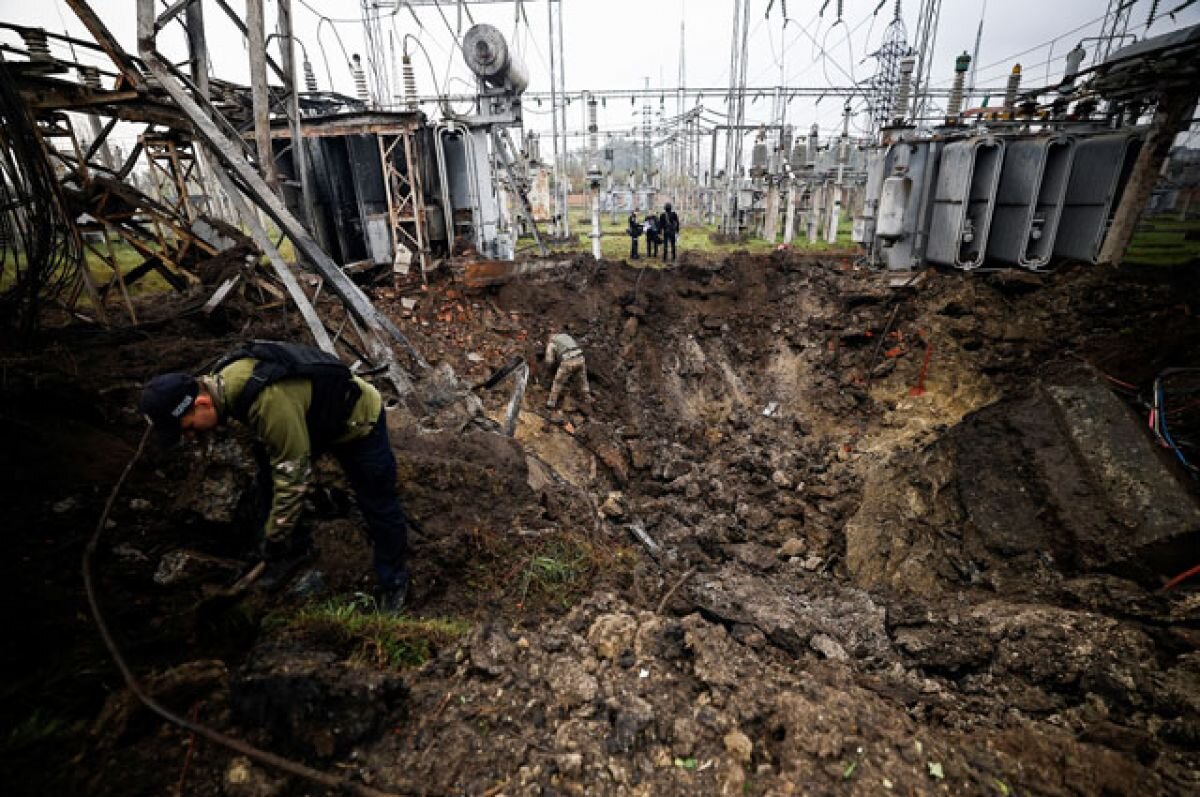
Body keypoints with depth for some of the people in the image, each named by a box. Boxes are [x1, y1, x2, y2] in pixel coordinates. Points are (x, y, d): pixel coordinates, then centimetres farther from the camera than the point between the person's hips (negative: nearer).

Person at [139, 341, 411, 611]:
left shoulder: (270, 403, -41)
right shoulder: (220, 379, -11)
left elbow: (293, 478, -32)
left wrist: (274, 538, -18)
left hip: (357, 419, -8)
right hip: (313, 415, 8)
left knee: (379, 508, 0)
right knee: (269, 481, 8)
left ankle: (394, 581, 20)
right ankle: (297, 549, 30)